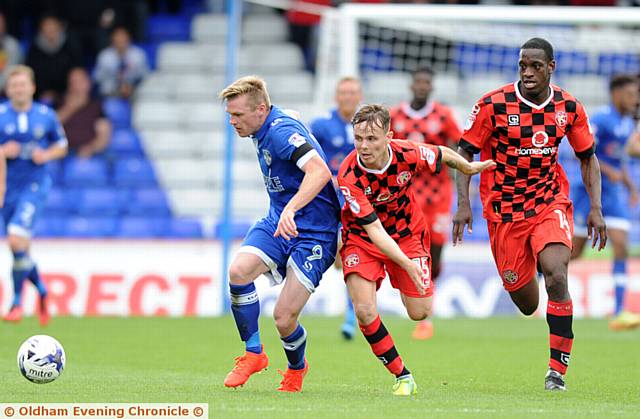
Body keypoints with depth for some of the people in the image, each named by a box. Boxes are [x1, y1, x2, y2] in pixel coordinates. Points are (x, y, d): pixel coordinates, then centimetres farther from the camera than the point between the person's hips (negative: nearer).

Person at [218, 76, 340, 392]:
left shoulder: (282, 131, -21)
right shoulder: (264, 132, 9)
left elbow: (319, 172, -35)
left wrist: (291, 209, -48)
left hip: (314, 232, -8)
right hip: (278, 222, 8)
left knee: (284, 318, -10)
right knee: (239, 271, -22)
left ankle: (296, 368, 24)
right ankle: (254, 353, -6)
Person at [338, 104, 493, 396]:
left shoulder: (409, 154, -25)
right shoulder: (349, 175, -31)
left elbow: (443, 155, 0)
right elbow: (373, 228, -32)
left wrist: (469, 168, 16)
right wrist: (408, 264, -41)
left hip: (407, 232, 2)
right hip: (363, 238, -2)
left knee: (420, 314, 2)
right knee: (364, 311, -19)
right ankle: (402, 376, -1)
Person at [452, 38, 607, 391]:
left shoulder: (569, 108, -2)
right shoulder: (493, 105, -11)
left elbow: (588, 158, 10)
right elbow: (465, 151, -3)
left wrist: (595, 208, 1)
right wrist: (463, 203, -12)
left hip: (551, 203, 1)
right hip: (504, 209, -1)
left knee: (556, 276, -23)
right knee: (524, 302, 1)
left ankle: (558, 369, -14)